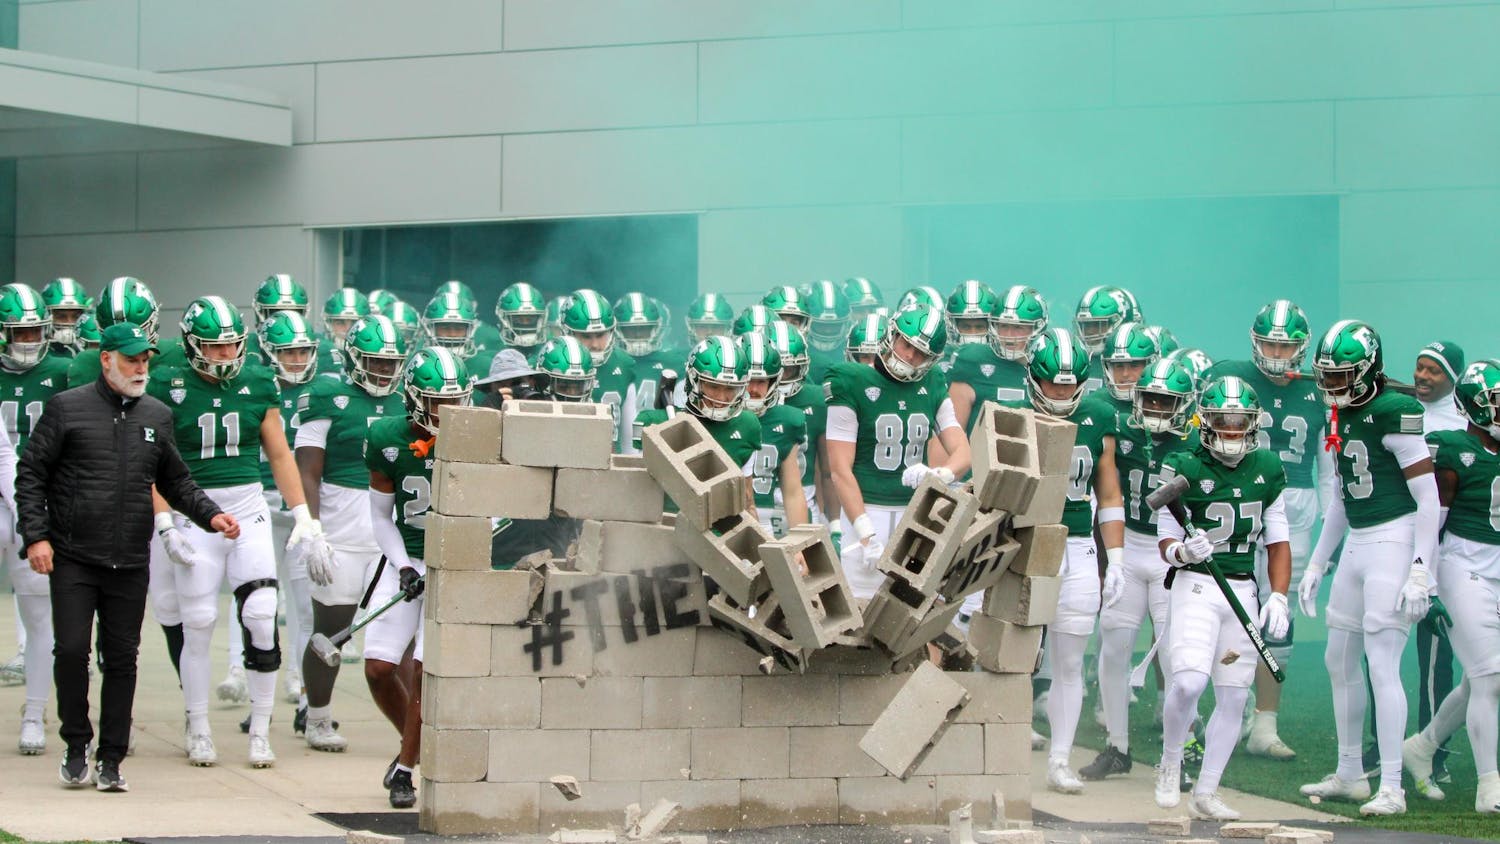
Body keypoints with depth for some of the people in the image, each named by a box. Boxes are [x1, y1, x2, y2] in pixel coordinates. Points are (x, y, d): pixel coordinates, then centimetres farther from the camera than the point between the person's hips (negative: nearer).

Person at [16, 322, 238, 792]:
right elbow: (31, 475, 2)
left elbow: (176, 482, 20)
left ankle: (111, 759, 11)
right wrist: (35, 534, -8)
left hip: (130, 563, 3)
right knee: (71, 650, -9)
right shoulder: (67, 408, 0)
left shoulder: (157, 417, 12)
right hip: (73, 559, -3)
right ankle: (77, 745, 11)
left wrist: (210, 515, 4)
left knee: (122, 659, 4)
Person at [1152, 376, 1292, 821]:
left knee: (1233, 697, 5)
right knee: (1188, 682, -22)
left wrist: (1279, 596, 1)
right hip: (1196, 585, -5)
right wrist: (1183, 551, -26)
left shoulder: (1268, 470, 7)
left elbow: (1278, 541, 12)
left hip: (1244, 591, 5)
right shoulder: (1184, 468, -6)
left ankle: (1206, 793, 16)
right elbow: (1166, 539, -3)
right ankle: (1170, 763, 5)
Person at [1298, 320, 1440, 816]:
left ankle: (1392, 788, -5)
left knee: (1381, 664, -10)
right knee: (1340, 660, 14)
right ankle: (1349, 775, 25)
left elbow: (1428, 499, -16)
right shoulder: (1340, 417, 11)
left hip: (1394, 542, -9)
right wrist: (1316, 564, 23)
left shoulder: (1394, 413, -15)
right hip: (1356, 545, 9)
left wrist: (1419, 572, -20)